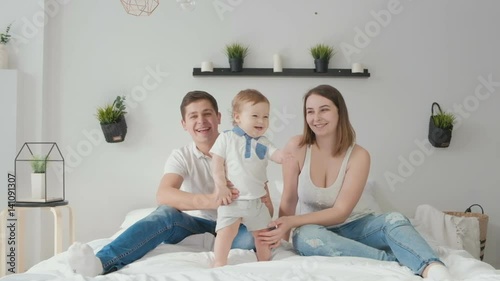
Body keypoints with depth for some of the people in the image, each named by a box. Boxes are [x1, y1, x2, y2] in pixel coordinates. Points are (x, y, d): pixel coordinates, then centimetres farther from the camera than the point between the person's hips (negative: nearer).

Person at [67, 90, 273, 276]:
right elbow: (163, 195, -31)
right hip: (194, 223, 0)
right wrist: (208, 200, -51)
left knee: (250, 238, -35)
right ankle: (101, 262, -50)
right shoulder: (181, 156, -10)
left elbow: (264, 199, -11)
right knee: (166, 214, -33)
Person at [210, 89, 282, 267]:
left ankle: (264, 262, 32)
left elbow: (279, 157, -7)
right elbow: (217, 164, -8)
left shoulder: (263, 143, 5)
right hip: (231, 198, -4)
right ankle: (219, 264, -2)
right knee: (227, 230, -13)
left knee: (262, 231, 15)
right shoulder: (226, 138, -6)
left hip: (256, 200, 5)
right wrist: (221, 186, -16)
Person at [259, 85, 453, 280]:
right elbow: (289, 200, -7)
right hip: (316, 229, 0)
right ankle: (397, 261, -38)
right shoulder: (296, 147, -12)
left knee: (395, 220, -29)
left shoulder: (358, 156, -13)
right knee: (305, 237, -37)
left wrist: (292, 221, -26)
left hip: (355, 225, 1)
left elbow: (340, 212, -17)